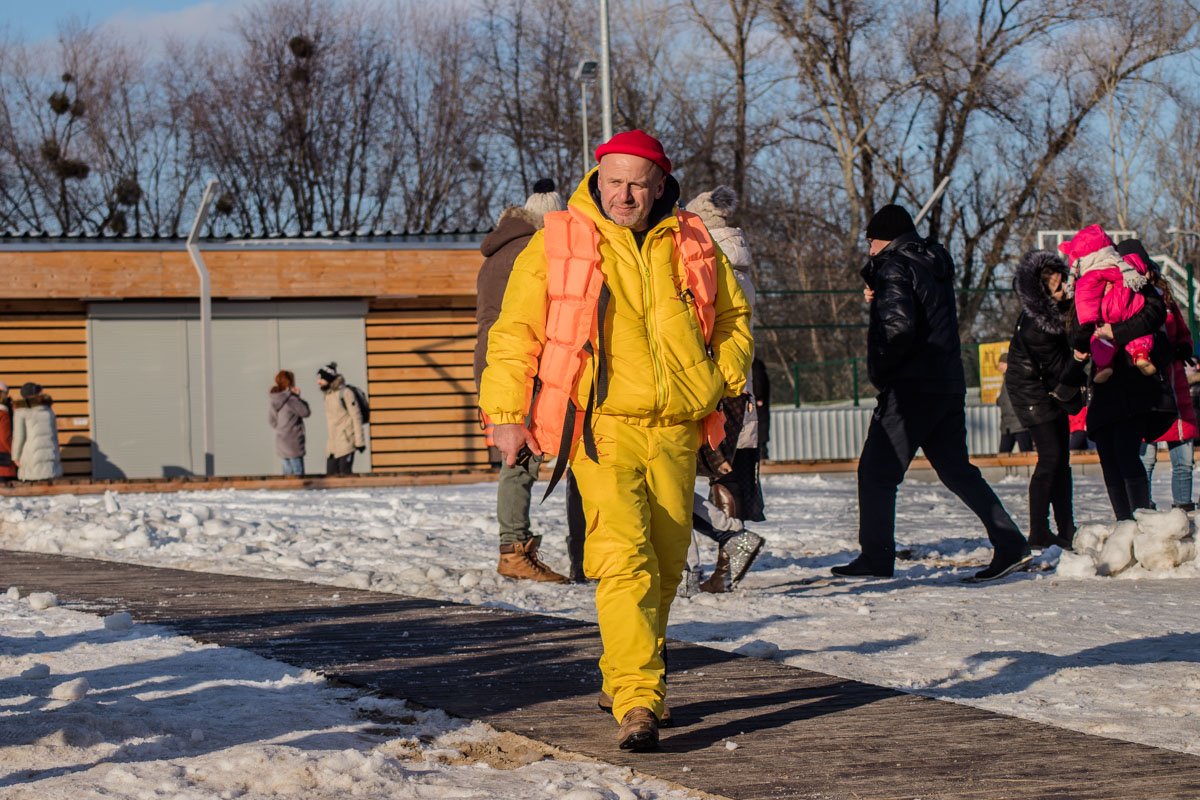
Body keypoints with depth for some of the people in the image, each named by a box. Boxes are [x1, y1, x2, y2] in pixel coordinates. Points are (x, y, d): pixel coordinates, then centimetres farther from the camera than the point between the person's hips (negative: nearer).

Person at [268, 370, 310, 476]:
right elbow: (306, 411, -10)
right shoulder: (291, 399, -19)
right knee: (298, 473, -4)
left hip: (281, 442, 8)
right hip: (293, 442, -8)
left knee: (288, 473, 15)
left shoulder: (274, 401, 5)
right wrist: (298, 397, -3)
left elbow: (271, 419, 14)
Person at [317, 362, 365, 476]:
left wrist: (359, 440, -13)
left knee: (345, 474, -6)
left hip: (346, 441, -7)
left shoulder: (345, 393, -10)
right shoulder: (327, 394, 13)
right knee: (331, 474, 3)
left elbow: (356, 417, -11)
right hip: (332, 444, 7)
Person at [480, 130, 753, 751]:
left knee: (665, 562, 9)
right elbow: (515, 332, 4)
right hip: (602, 425, -4)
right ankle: (637, 704, -25)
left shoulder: (691, 247, 11)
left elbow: (733, 313, 25)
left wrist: (727, 381, 11)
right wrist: (506, 414, -2)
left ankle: (627, 678, 28)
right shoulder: (556, 244, 2)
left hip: (676, 430, 4)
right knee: (624, 555, -19)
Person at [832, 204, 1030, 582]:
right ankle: (1011, 545, 6)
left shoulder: (895, 267, -10)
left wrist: (880, 371, -11)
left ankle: (876, 557, -3)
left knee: (876, 471, -2)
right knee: (956, 469, 13)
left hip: (911, 388, -9)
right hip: (949, 387, 9)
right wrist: (877, 294, 10)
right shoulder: (935, 263, 17)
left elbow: (898, 327, -23)